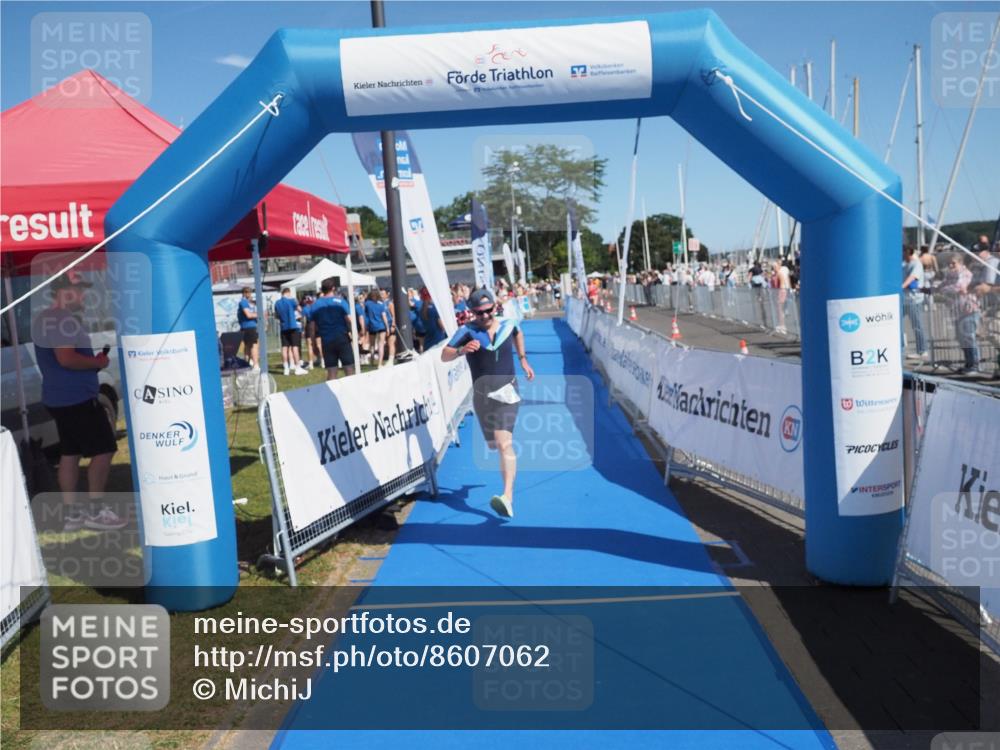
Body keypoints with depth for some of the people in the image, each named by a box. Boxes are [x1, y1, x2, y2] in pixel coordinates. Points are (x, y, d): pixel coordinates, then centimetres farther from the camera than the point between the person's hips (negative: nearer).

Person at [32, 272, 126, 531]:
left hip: (59, 397, 10)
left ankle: (71, 512, 15)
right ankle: (95, 510, 0)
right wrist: (97, 362, -14)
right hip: (77, 397, -10)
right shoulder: (65, 320, -18)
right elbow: (66, 358, -28)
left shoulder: (42, 319, 16)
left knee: (70, 453, 12)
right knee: (103, 450, -4)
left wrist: (91, 360, 16)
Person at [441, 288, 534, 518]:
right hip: (482, 395, 2)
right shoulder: (467, 331, -8)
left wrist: (523, 360, 20)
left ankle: (508, 498, -29)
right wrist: (461, 350, -40)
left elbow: (518, 334, 25)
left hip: (506, 392, -2)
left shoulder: (508, 325, -1)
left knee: (504, 443, -19)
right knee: (496, 445, 17)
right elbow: (444, 356, -20)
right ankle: (507, 466, 54)